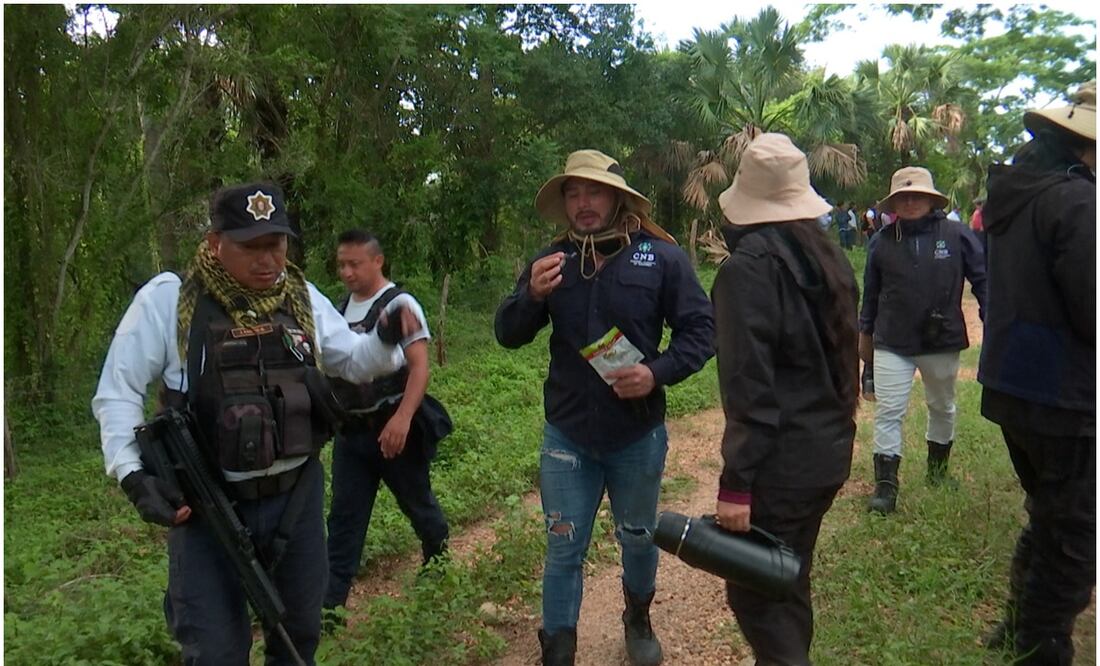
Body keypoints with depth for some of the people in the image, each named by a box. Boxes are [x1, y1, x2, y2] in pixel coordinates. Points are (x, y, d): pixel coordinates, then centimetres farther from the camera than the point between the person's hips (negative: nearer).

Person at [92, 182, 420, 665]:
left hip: (297, 494, 4)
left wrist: (385, 340, -11)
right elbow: (117, 393, -5)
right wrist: (132, 474, -17)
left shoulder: (302, 297, 1)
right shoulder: (167, 300, -11)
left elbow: (352, 362, 11)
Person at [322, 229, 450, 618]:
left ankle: (438, 558, 42)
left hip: (392, 427, -5)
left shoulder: (399, 304, -10)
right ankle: (330, 603, 10)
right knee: (343, 517, 5)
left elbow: (420, 366, -18)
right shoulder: (341, 308, 10)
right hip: (351, 430, 5)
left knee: (417, 502, 14)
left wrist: (402, 418, -29)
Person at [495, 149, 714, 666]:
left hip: (638, 434, 0)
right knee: (564, 552, 8)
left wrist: (658, 372, -22)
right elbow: (508, 335, 0)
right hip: (567, 435, 1)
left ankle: (638, 622, 49)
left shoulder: (661, 257, -7)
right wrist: (532, 295, -21)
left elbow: (700, 329, -5)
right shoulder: (551, 260, 1)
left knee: (638, 540, 21)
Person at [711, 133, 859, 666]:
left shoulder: (748, 266, -17)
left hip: (780, 462, -8)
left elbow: (748, 386, -22)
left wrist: (736, 483, -19)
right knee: (789, 582, 22)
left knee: (753, 594, 3)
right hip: (829, 450, 8)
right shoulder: (829, 257, 8)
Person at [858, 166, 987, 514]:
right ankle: (885, 485, 5)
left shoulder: (956, 235, -7)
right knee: (888, 413, -3)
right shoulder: (882, 242, -2)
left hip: (942, 342, 1)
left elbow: (982, 279, -1)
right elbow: (871, 291, 7)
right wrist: (865, 333, 13)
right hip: (892, 344, 0)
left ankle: (938, 468, 41)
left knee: (942, 407, 19)